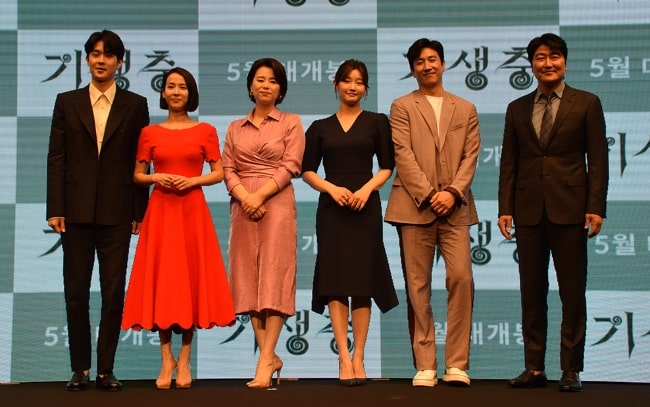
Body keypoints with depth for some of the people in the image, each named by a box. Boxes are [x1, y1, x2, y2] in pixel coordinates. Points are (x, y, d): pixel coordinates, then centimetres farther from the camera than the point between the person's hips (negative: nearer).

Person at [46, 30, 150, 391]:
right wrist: (55, 208, -3)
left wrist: (139, 212, -1)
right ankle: (80, 369, 13)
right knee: (76, 291, 5)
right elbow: (56, 158, 4)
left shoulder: (135, 105, 6)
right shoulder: (67, 102, 8)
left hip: (117, 212, -1)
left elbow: (140, 161, 3)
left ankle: (106, 368, 9)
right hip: (77, 210, 1)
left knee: (114, 292, 1)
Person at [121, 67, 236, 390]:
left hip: (192, 210, -1)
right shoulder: (150, 133, 8)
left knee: (191, 278, -1)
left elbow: (219, 173, 6)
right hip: (160, 210, 1)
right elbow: (137, 175, 10)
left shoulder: (206, 131, 6)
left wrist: (193, 180, -10)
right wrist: (156, 177, -9)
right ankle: (166, 360, 4)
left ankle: (184, 360, 6)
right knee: (161, 279, -1)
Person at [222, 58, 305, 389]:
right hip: (243, 206, 4)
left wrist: (259, 195, -13)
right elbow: (228, 169, 8)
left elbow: (290, 166, -4)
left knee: (273, 275, -10)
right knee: (249, 278, 0)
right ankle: (270, 357, 6)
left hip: (276, 203, -4)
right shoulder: (235, 128, 17)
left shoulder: (291, 123, 7)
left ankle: (265, 358, -12)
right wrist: (244, 197, -10)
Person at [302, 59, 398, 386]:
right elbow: (307, 170, 6)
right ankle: (344, 358, -4)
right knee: (334, 280, -5)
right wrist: (331, 188, -11)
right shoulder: (320, 127, 10)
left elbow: (387, 167, 3)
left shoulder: (376, 122, 8)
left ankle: (358, 357, 6)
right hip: (331, 209, 1)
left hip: (365, 207, -1)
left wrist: (366, 189, -14)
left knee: (362, 281, 0)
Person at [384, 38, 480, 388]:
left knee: (461, 279, -11)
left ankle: (457, 365, -4)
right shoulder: (402, 107, 10)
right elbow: (403, 155, -1)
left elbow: (471, 156, 7)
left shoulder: (466, 110, 17)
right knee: (418, 286, -2)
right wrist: (429, 194, -11)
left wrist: (452, 192, -9)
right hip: (414, 206, -1)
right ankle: (425, 366, 2)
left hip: (454, 207, 1)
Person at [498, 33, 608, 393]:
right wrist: (505, 208, 2)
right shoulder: (517, 109, 12)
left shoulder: (586, 103, 4)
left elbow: (598, 159, 0)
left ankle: (571, 370, 7)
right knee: (532, 292, 6)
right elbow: (508, 162, 11)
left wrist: (595, 208, -9)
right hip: (529, 211, 3)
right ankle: (534, 368, 12)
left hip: (569, 209, -3)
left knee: (572, 292, 1)